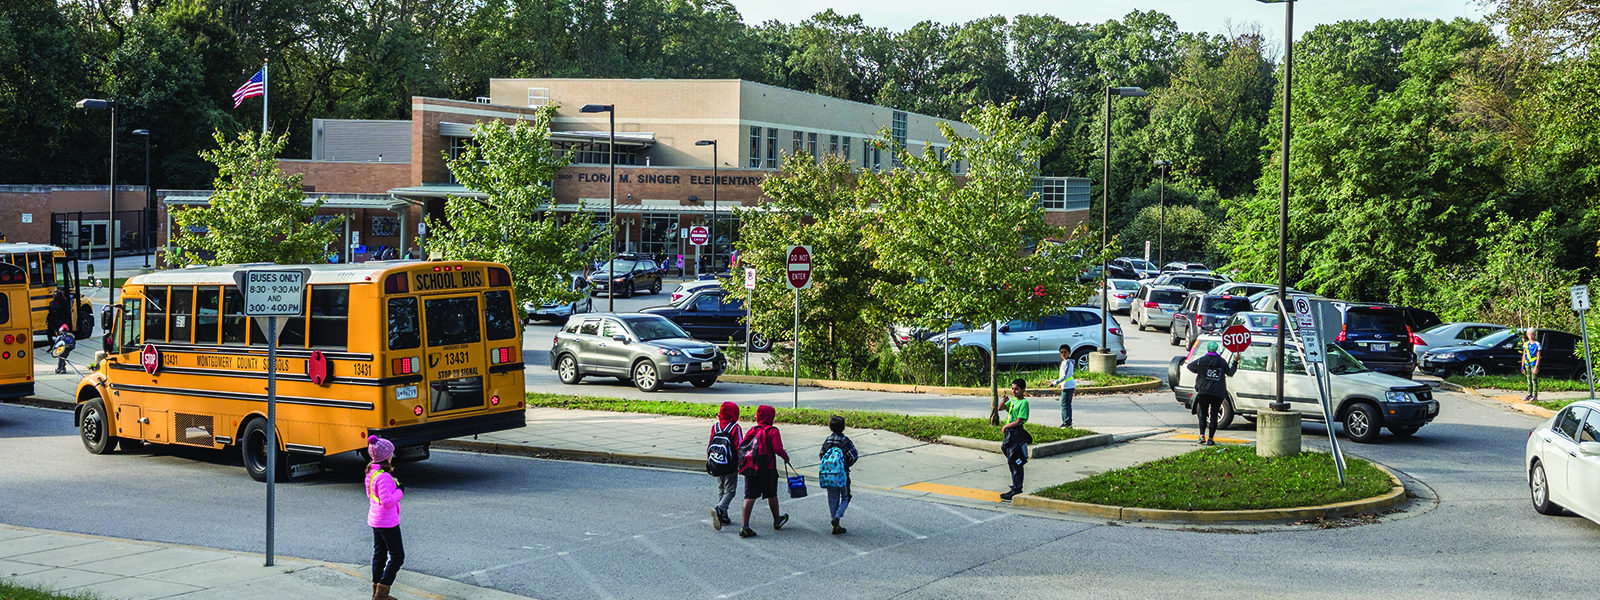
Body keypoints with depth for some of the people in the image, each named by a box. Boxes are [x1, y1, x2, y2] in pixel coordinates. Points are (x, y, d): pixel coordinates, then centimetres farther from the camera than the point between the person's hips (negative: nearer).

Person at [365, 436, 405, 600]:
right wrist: (400, 491, -15)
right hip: (387, 522, -10)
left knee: (379, 555, 17)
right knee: (397, 557, 1)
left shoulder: (371, 472, 4)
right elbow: (387, 501, -29)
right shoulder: (384, 477, -25)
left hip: (374, 519, 10)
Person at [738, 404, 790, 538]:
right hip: (766, 469, -4)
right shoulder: (772, 431, -7)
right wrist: (785, 457, 4)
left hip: (749, 467, 4)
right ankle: (777, 521, 35)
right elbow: (778, 449, -15)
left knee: (749, 496, 0)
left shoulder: (752, 430, 8)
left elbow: (741, 447, 6)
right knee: (772, 495, 17)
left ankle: (745, 527, -7)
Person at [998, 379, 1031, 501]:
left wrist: (1005, 426, -8)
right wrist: (1004, 401, -11)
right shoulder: (1012, 400, 12)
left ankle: (1017, 490, -2)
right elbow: (1000, 408, 9)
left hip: (1017, 433, -9)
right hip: (1009, 434, 9)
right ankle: (1015, 487, 24)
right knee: (1011, 462, 14)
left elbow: (1019, 421, -16)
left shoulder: (1024, 403, -12)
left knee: (1016, 464, -5)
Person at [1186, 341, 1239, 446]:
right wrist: (1235, 362, 24)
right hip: (1218, 393, 0)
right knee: (1214, 415, 4)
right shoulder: (1222, 362, 2)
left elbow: (1190, 366, 8)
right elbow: (1230, 373, 13)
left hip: (1204, 391, 0)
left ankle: (1202, 436, -3)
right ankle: (1210, 439, 1)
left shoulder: (1202, 360, -2)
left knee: (1203, 413, 9)